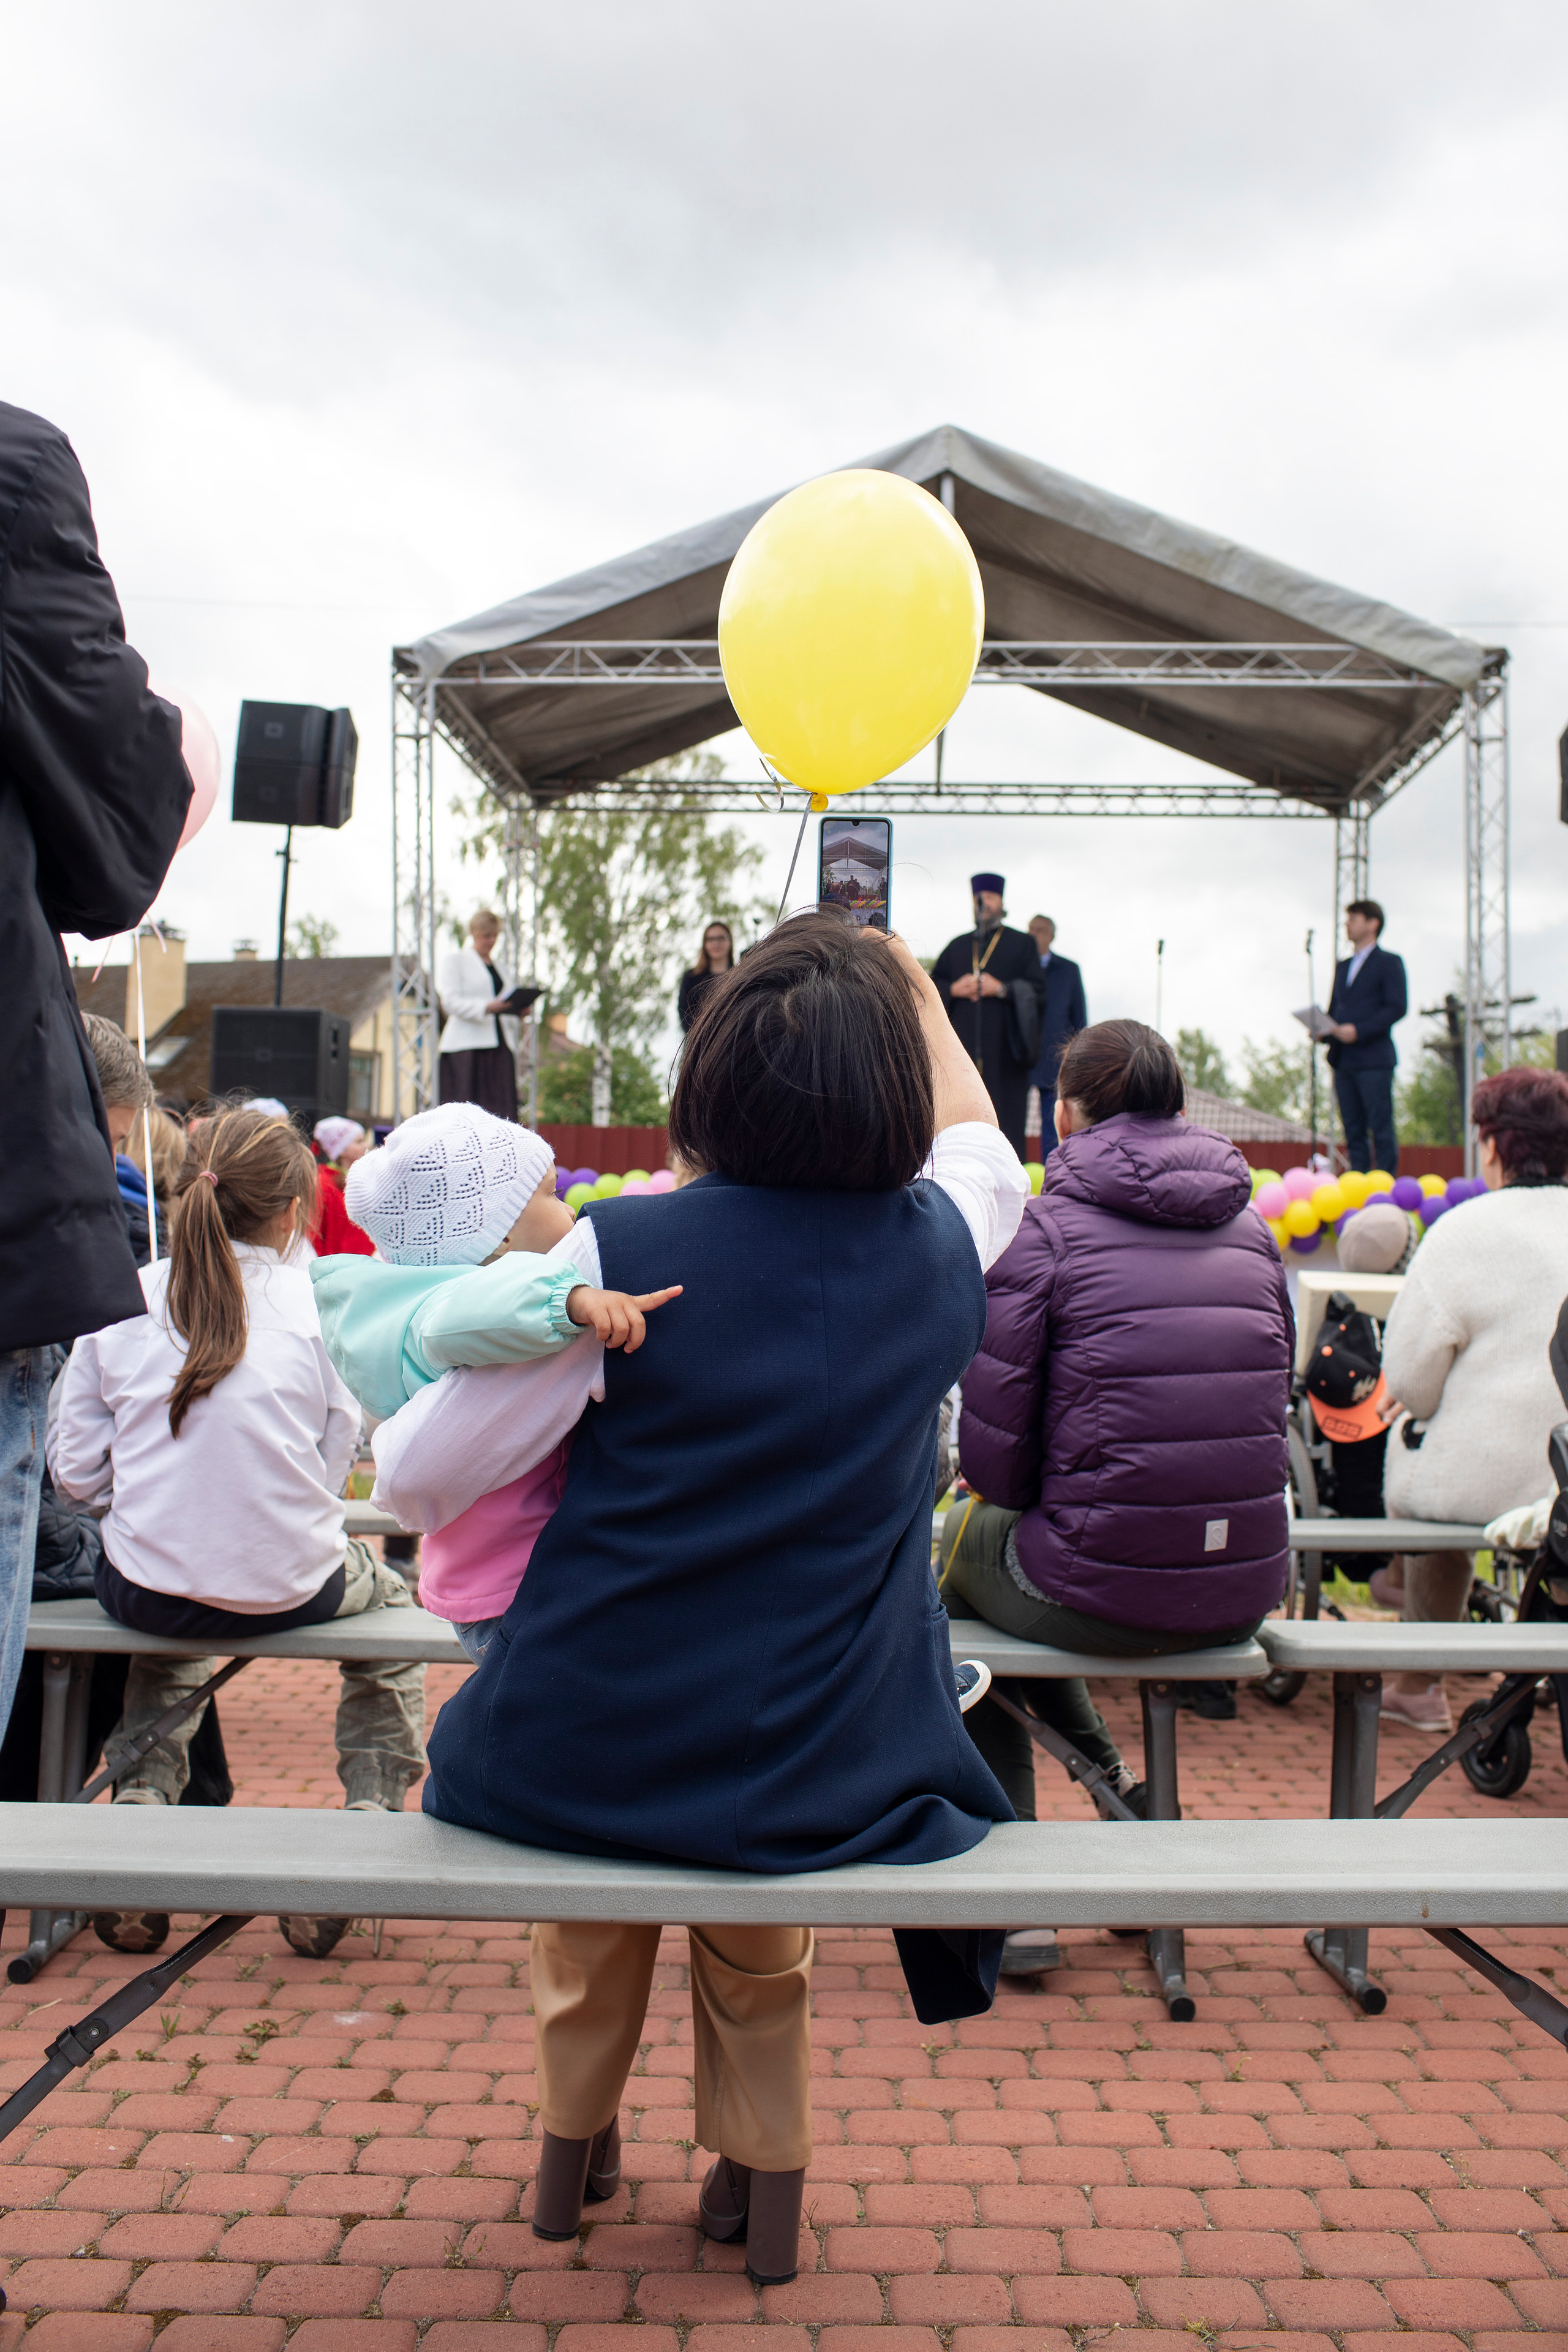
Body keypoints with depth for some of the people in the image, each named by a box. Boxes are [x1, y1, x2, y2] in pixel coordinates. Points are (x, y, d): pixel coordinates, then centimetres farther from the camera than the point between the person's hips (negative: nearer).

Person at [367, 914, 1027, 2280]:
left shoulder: (620, 1249, -14)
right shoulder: (938, 1247, -7)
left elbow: (422, 1476, -7)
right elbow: (978, 1138, 19)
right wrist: (913, 990, 30)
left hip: (575, 1760, -1)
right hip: (817, 1777, 1)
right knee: (754, 1894, 35)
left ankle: (576, 2145, 47)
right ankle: (763, 2172, 39)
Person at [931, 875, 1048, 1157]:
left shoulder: (1022, 944, 11)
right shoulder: (957, 946, 20)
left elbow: (1037, 991, 1)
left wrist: (1002, 989, -11)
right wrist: (953, 990, -3)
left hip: (1003, 1047, -3)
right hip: (963, 1047, 3)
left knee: (1005, 1119, -9)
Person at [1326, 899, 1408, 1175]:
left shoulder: (1389, 963, 0)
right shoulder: (1343, 966, 22)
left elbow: (1397, 1007, -10)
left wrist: (1358, 1031, -18)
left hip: (1374, 1060, -7)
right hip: (1343, 1059, 7)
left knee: (1381, 1130, -7)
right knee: (1353, 1131, 6)